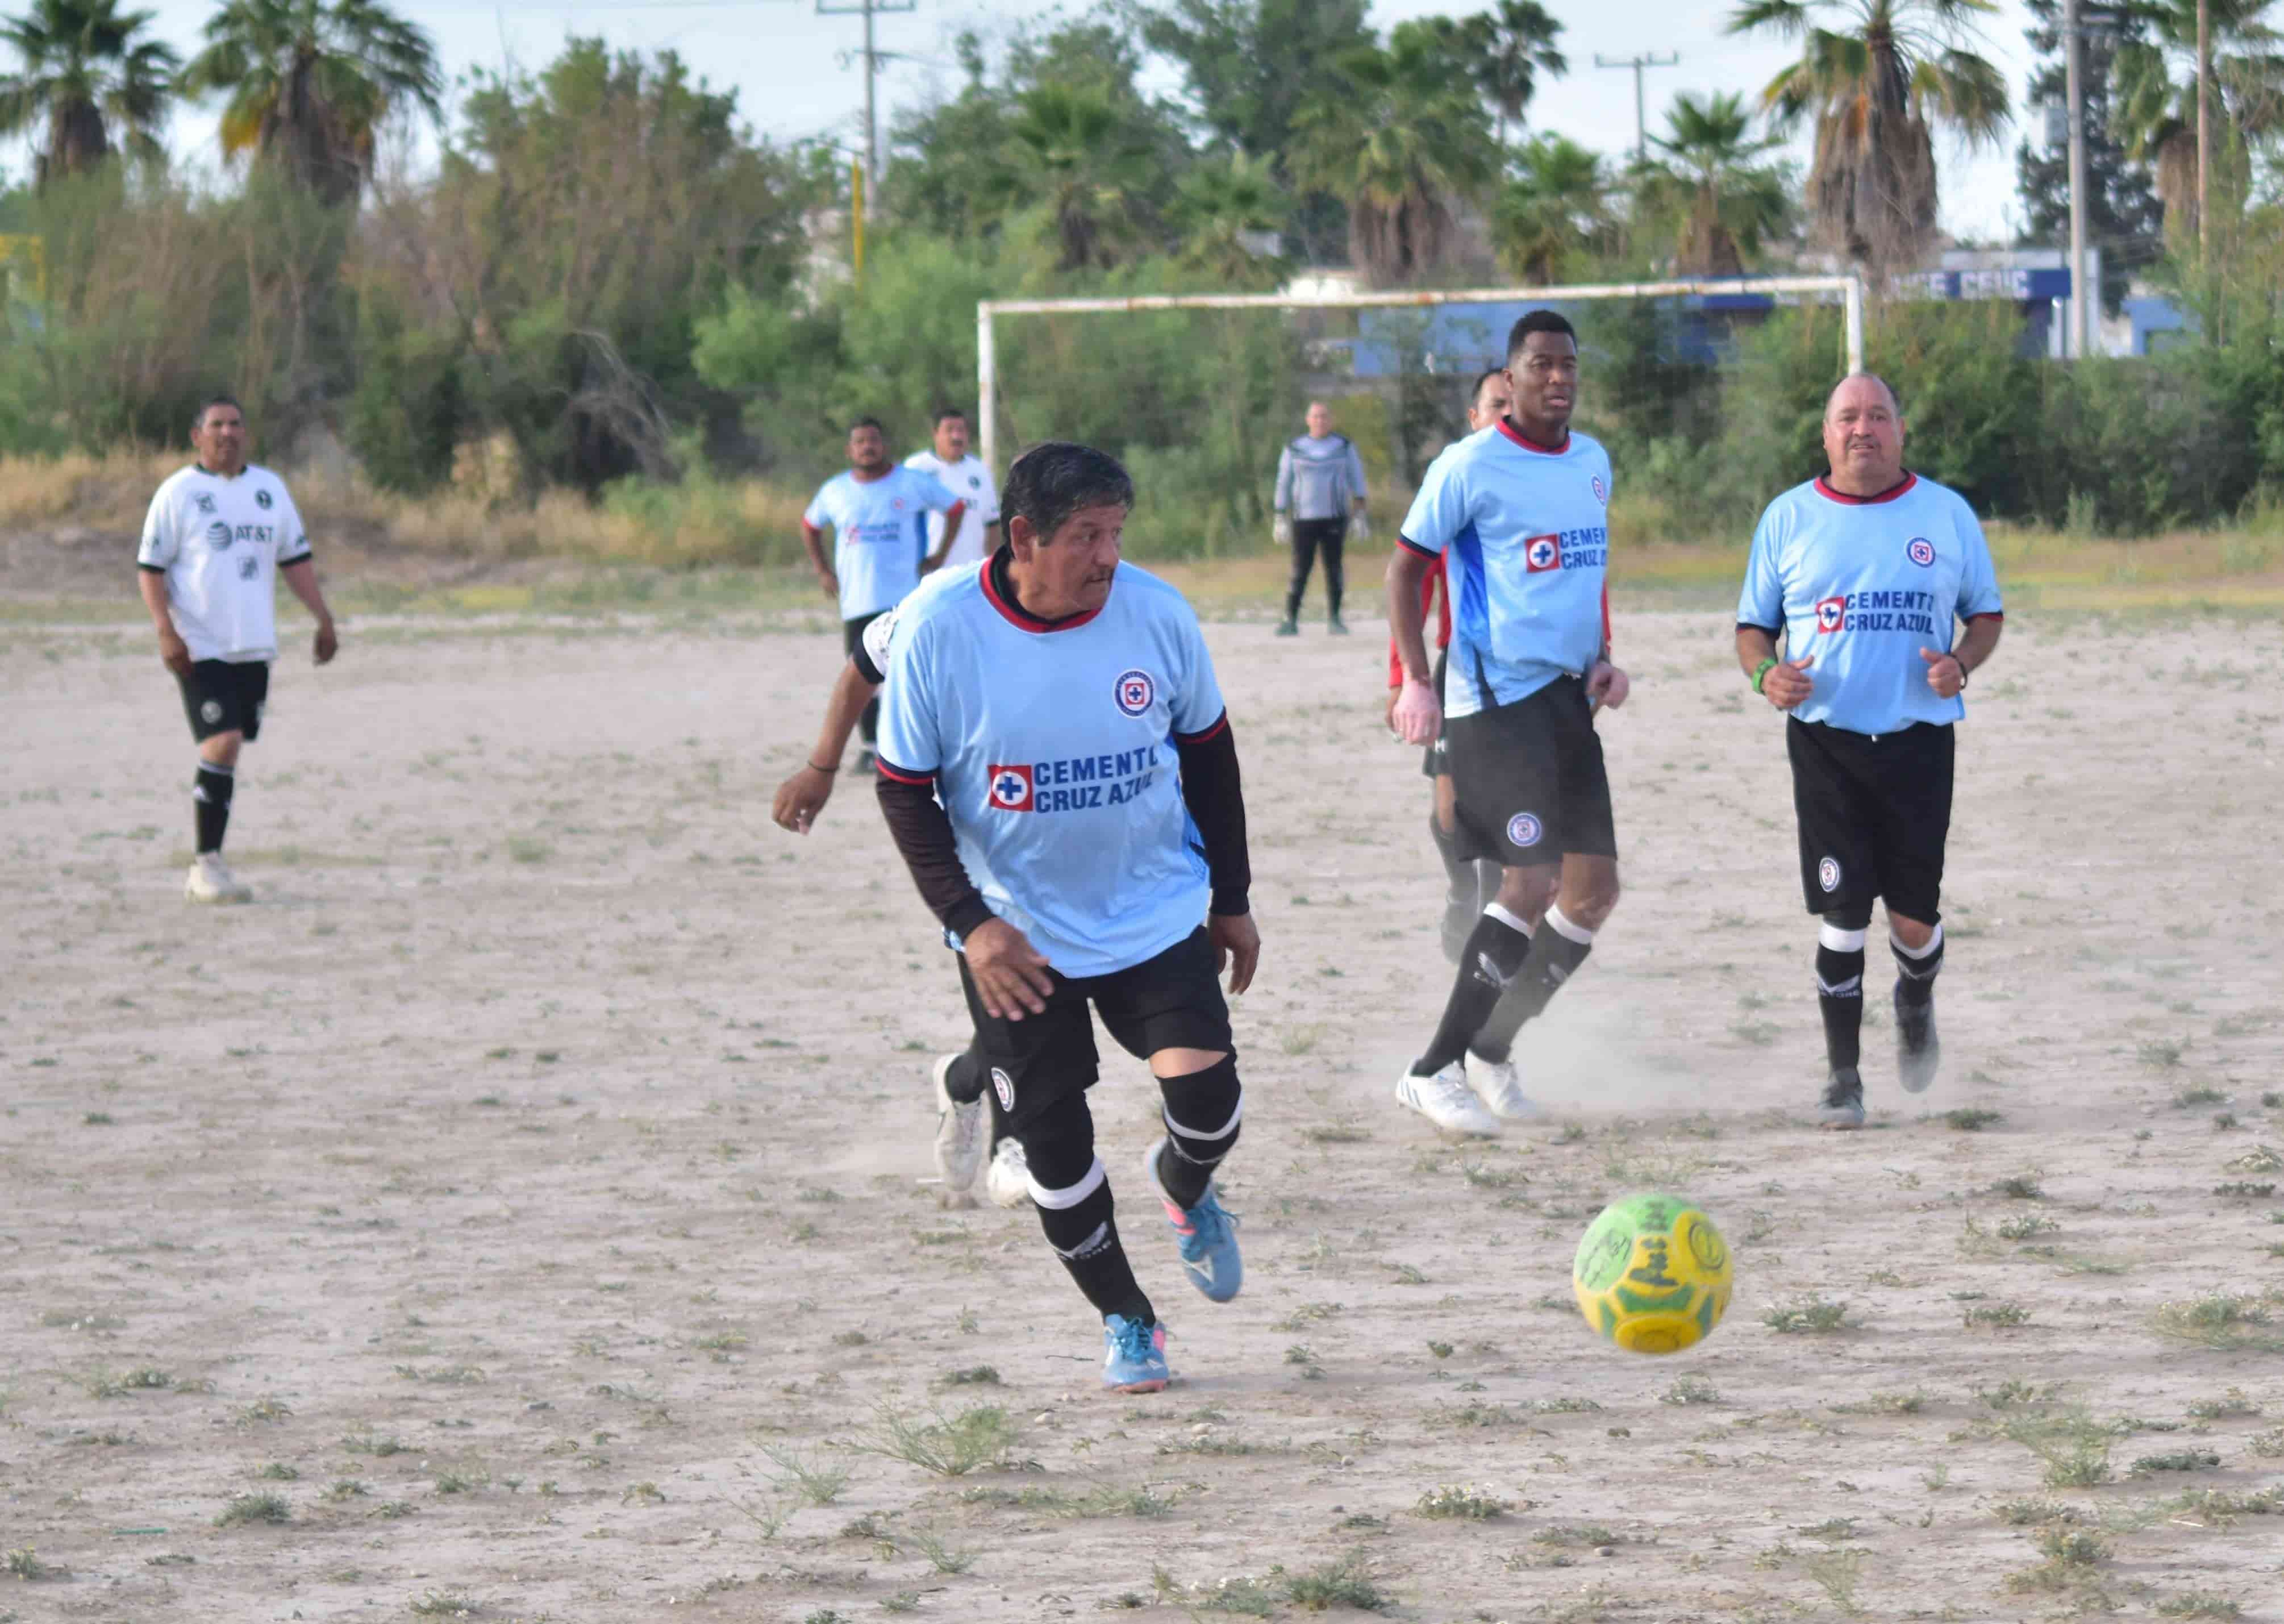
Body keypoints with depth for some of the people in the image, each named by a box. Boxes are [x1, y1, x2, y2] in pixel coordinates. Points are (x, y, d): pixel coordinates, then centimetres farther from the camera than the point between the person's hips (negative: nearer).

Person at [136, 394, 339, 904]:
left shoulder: (270, 489, 13)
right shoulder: (178, 493, -3)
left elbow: (296, 560, 18)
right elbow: (150, 569, -4)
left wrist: (324, 621, 9)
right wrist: (166, 632, -16)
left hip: (255, 647, 5)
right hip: (200, 649, -5)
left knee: (226, 753, 8)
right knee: (222, 745, -17)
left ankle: (206, 869, 16)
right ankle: (207, 866, -12)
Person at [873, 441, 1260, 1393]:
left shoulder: (1155, 613, -11)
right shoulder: (939, 632, -17)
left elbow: (1207, 753, 5)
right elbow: (904, 791, -9)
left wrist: (1232, 900, 8)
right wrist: (970, 921, -18)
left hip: (1156, 913, 1)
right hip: (1017, 935, -1)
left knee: (1207, 1095, -13)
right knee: (1052, 1136, 2)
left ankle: (1184, 1189, 24)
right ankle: (1124, 1322, 24)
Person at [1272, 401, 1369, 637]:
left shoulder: (1344, 447, 9)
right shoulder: (1295, 449, 9)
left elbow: (1357, 481, 10)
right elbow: (1283, 485, 11)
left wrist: (1359, 514, 1)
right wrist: (1281, 520, 6)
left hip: (1334, 519, 0)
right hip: (1304, 519, 0)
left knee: (1334, 568, -1)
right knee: (1300, 571, -8)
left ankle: (1334, 619, 7)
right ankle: (1291, 621, -7)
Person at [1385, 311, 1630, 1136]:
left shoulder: (1592, 462, 13)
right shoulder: (1472, 467, -9)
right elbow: (1405, 567, -4)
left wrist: (1603, 659, 11)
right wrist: (1416, 683, -12)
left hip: (1567, 697, 8)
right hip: (1495, 697, -8)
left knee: (1595, 887, 7)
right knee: (1533, 881, -18)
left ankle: (1492, 1049, 20)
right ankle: (1434, 1070, -11)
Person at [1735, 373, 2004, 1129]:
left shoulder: (1946, 514, 6)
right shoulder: (1788, 518, 6)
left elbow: (1987, 613, 13)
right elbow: (1754, 624, 12)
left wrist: (1961, 663, -9)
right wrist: (1764, 674, -11)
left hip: (1919, 741, 0)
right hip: (1825, 741, 0)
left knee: (1915, 917, 1)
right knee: (1843, 912, -7)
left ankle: (1915, 1008, 36)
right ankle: (1843, 1078, 2)